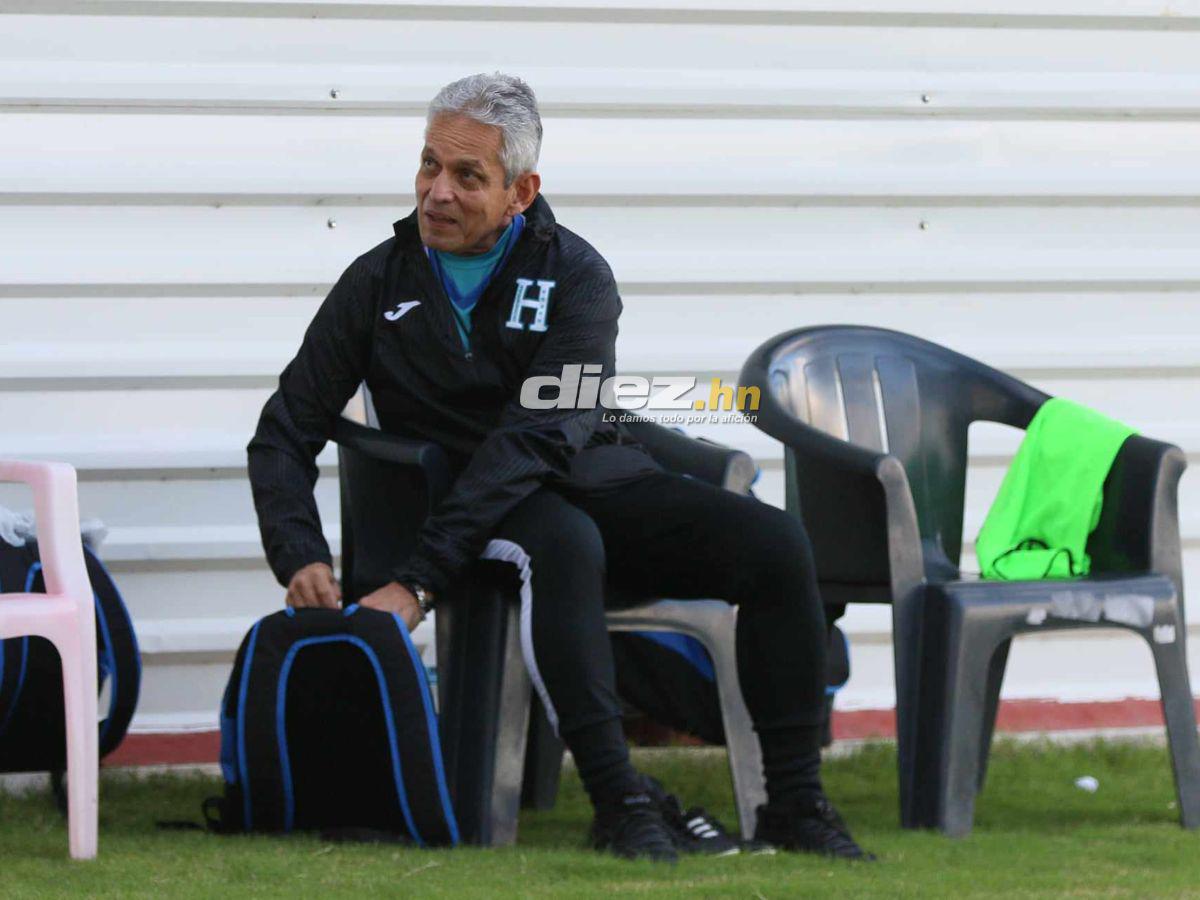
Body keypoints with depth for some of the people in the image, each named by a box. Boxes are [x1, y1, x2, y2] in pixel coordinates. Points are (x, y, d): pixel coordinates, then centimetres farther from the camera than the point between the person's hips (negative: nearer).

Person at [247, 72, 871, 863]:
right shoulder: (381, 283, 3)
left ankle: (795, 802, -17)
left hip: (602, 480, 1)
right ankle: (620, 800, -42)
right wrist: (301, 558, -18)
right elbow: (286, 433, 5)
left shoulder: (576, 277, -6)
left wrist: (417, 580, -29)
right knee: (563, 544, -38)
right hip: (491, 509, -1)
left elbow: (535, 435, -18)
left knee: (775, 544, -23)